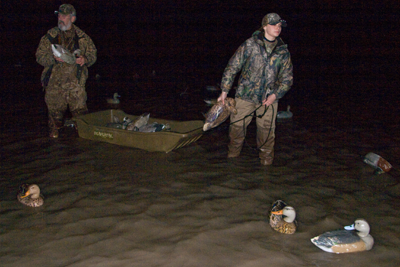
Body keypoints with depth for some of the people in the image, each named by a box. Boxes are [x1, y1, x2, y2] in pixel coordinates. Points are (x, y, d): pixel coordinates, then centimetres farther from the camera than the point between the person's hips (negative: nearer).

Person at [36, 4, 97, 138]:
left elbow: (93, 54, 12)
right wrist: (54, 58, -17)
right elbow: (40, 56, 3)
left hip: (76, 81, 0)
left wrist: (85, 60, -11)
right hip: (55, 81, 0)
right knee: (55, 109, 7)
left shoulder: (82, 37, 6)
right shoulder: (50, 36, 4)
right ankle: (54, 133, 26)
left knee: (80, 110, 1)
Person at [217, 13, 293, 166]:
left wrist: (275, 95, -6)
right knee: (237, 126, 5)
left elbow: (287, 78, 9)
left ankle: (266, 161, 21)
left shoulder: (283, 51, 4)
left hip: (269, 98, 2)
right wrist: (224, 91, -3)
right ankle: (232, 156, 26)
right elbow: (232, 67, -1)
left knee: (267, 130, 4)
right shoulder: (250, 45, -4)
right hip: (245, 95, -1)